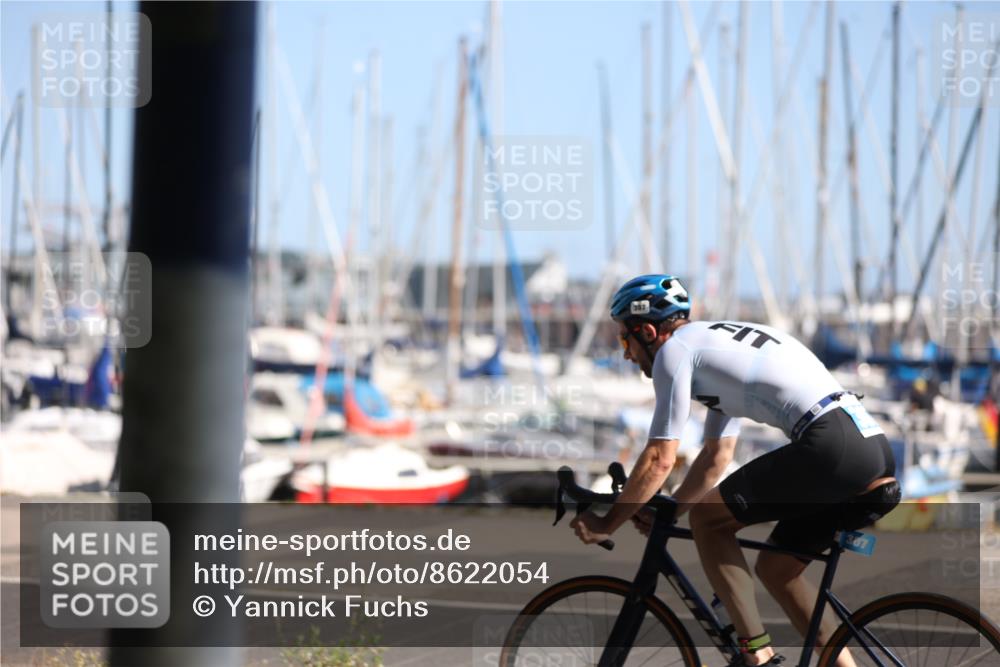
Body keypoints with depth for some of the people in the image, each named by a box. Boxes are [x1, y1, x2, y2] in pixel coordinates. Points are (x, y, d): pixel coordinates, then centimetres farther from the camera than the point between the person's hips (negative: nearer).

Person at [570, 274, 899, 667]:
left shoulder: (676, 350, 2)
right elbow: (717, 456, 35)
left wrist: (607, 524, 10)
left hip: (830, 446, -9)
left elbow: (660, 459, 0)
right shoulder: (717, 341, 29)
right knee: (775, 569, 20)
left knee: (706, 519, 4)